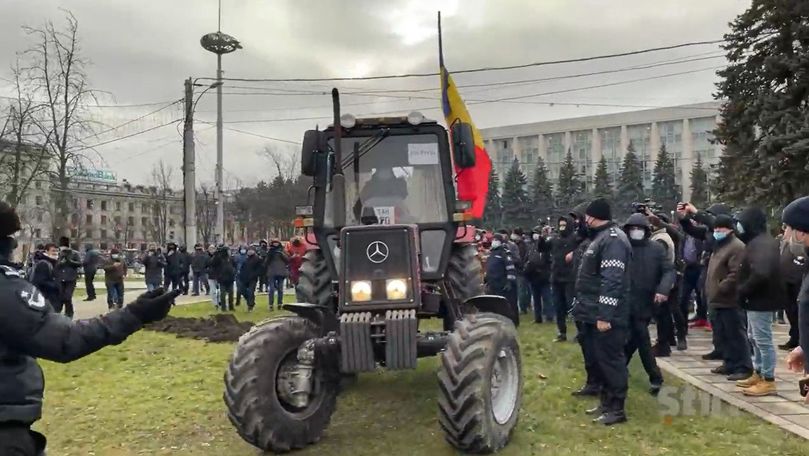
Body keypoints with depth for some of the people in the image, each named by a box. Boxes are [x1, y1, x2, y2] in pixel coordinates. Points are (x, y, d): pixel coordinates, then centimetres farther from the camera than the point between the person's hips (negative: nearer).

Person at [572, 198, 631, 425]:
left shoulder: (613, 239, -16)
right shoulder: (600, 237, 17)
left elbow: (612, 281, -24)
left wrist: (605, 315, -26)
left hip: (605, 315, -10)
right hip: (594, 313, 10)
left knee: (611, 359, -3)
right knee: (598, 359, 16)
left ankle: (617, 409, 6)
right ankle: (607, 402, 27)